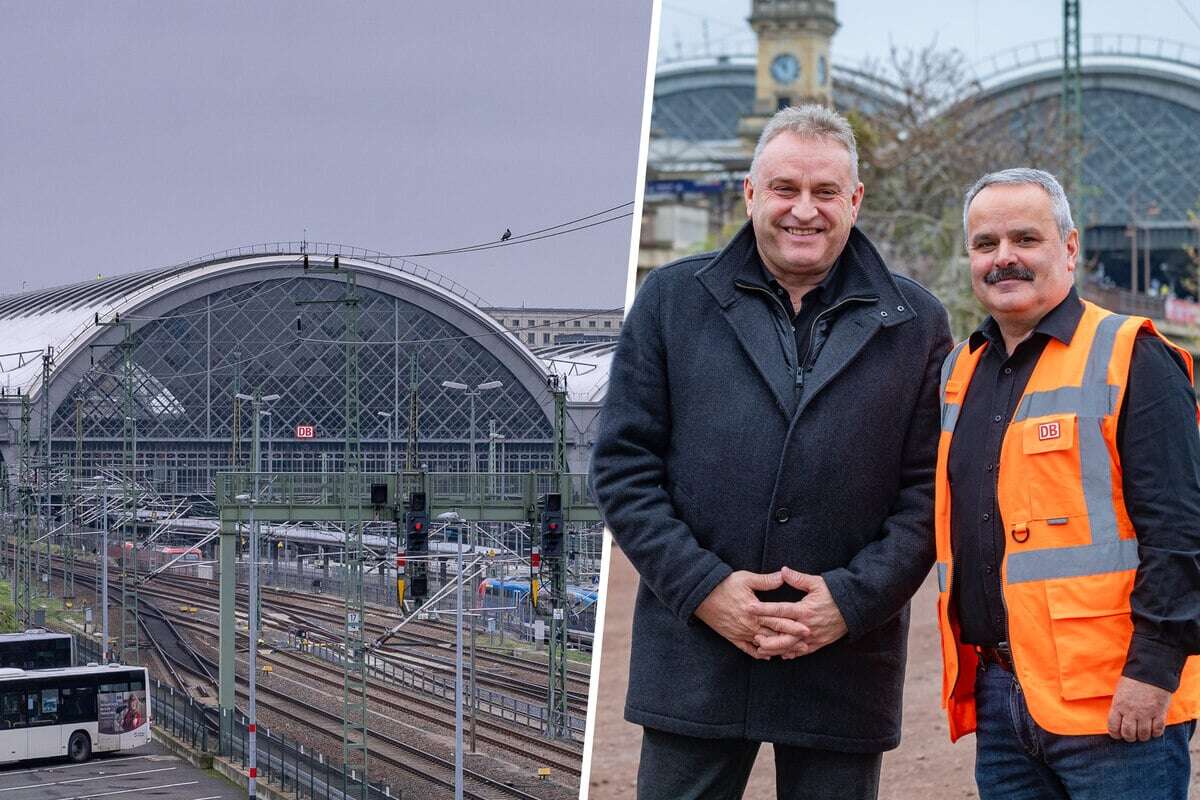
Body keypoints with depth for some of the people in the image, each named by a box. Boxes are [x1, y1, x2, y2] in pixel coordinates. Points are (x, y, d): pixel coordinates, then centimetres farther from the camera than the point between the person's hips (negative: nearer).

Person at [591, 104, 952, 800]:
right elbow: (623, 463, 2)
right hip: (695, 658, 0)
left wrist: (853, 598, -10)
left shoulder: (914, 323, 6)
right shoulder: (672, 299, 5)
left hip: (847, 660, 0)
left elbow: (929, 487, 3)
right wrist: (701, 586, -9)